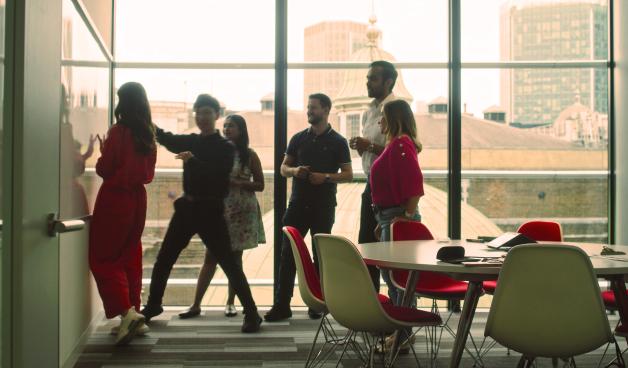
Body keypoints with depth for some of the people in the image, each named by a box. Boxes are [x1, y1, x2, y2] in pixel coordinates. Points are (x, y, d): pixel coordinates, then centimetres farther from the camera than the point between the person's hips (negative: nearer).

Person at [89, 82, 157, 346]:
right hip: (137, 198, 7)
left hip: (114, 199, -6)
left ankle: (126, 312, -13)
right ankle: (134, 314, 16)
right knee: (130, 258, 13)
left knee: (102, 258, 1)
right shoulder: (148, 134, 6)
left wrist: (103, 151, 9)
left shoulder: (118, 131, -12)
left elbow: (104, 170, -8)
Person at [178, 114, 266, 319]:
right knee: (210, 257, -1)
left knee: (235, 257, 6)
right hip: (219, 209, 2)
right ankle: (196, 305, 2)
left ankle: (230, 302, 17)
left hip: (242, 212, -2)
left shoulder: (249, 155, -1)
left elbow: (260, 185, -1)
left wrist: (235, 183, -14)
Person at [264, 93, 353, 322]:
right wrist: (294, 170, -9)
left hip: (323, 206, -2)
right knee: (288, 253, -1)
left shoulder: (337, 142, 1)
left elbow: (348, 174, -1)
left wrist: (326, 177, -17)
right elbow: (284, 168, 13)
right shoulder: (299, 138, 10)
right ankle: (282, 305, 4)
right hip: (298, 204, 3)